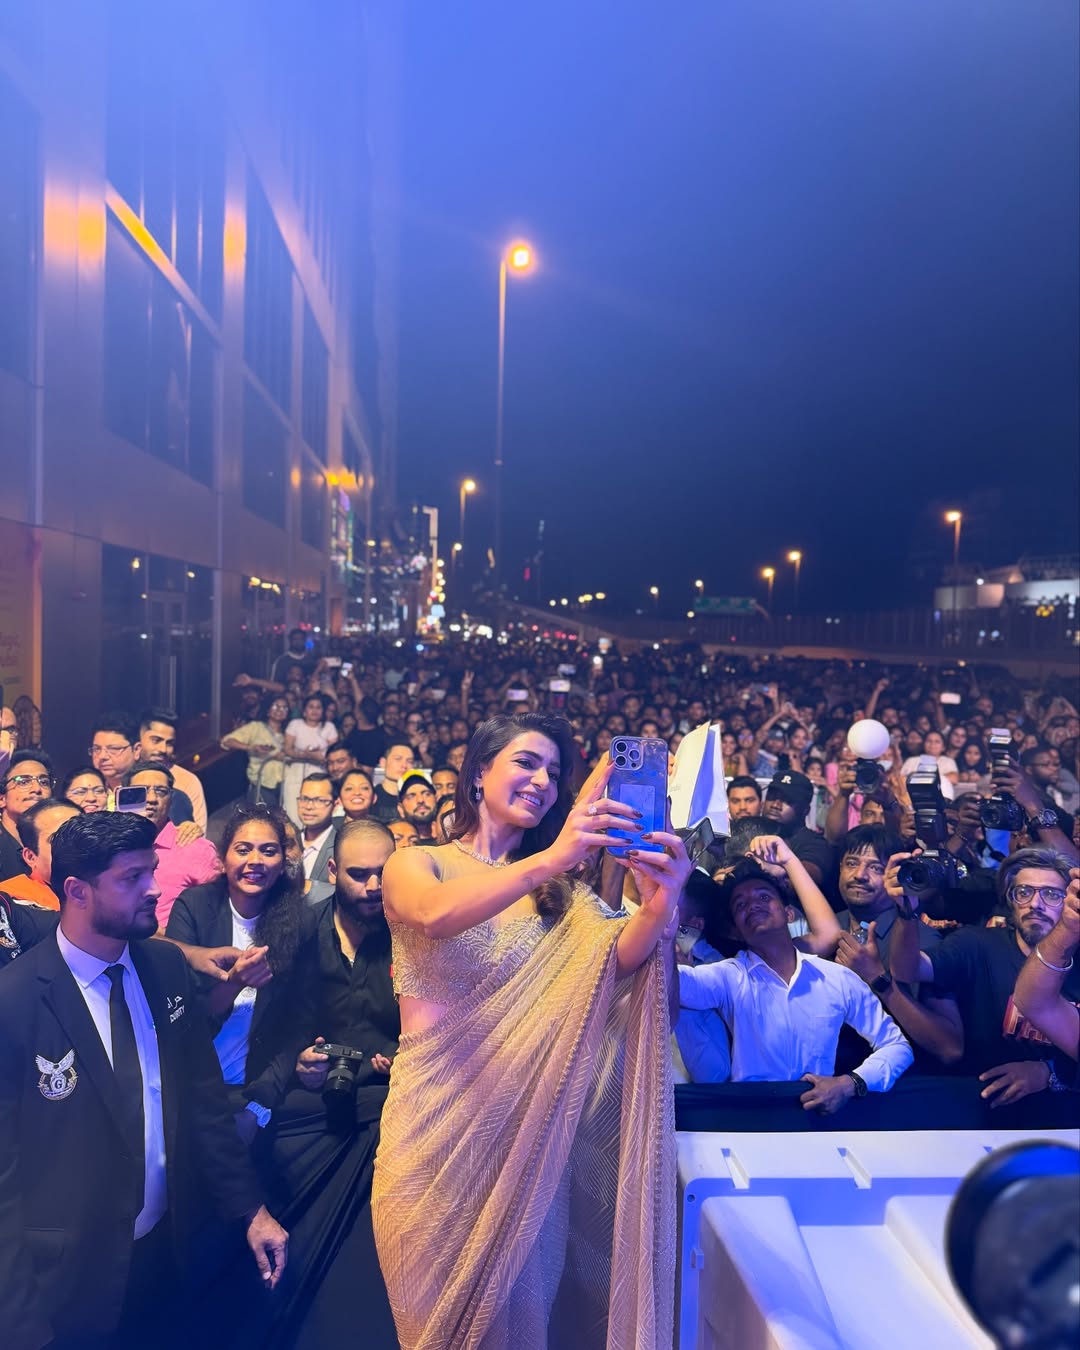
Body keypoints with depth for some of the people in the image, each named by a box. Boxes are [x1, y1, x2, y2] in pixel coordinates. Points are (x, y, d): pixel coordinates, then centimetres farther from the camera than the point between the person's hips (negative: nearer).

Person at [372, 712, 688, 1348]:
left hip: (529, 1121, 3)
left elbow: (618, 957, -13)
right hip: (439, 1117, -2)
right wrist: (547, 859, -43)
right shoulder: (415, 864, -4)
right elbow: (435, 915, -28)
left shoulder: (562, 890, 6)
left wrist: (659, 905, -35)